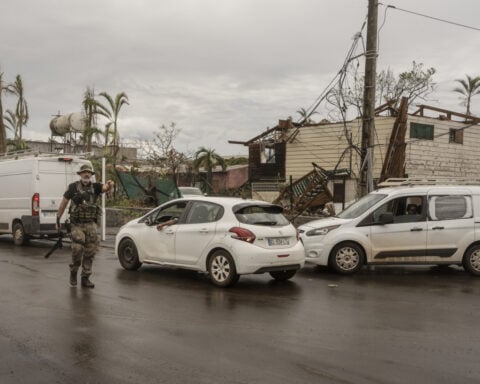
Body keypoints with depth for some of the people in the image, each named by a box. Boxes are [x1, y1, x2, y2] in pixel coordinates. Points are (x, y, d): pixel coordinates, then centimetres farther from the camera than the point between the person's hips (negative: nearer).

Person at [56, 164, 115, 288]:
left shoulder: (95, 187, 3)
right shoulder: (73, 187, 0)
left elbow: (105, 188, -18)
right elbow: (63, 203, 6)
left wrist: (110, 185, -42)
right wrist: (58, 219, 6)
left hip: (91, 224, 3)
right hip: (77, 224, -2)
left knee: (90, 252, 3)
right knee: (77, 249, -13)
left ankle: (85, 278, 13)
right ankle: (73, 272, 13)